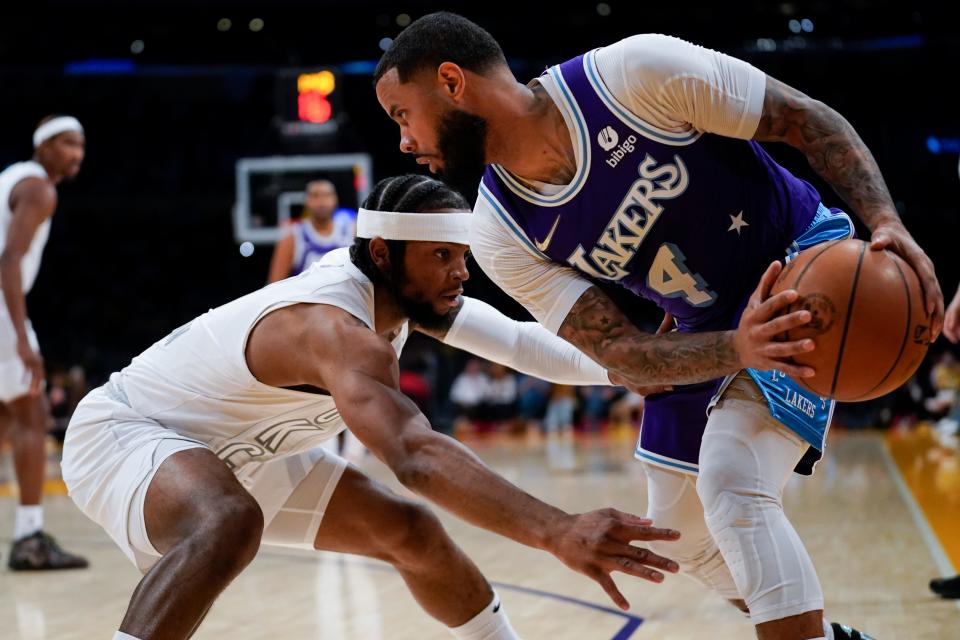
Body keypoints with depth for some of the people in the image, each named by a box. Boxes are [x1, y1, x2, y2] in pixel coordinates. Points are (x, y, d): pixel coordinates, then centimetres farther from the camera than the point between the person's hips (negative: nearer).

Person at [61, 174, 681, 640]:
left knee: (412, 533, 7)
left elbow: (516, 340, 0)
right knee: (231, 523, -42)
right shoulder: (336, 326, -37)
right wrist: (557, 533, -62)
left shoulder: (395, 284, -9)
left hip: (237, 451, 9)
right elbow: (416, 456, -53)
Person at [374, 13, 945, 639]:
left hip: (804, 260, -6)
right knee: (684, 530, 15)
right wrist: (739, 349, -37)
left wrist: (887, 222, -32)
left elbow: (811, 122, -17)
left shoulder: (635, 72, -26)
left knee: (732, 485, -26)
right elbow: (621, 352, -18)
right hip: (709, 327, 7)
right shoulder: (501, 236, -13)